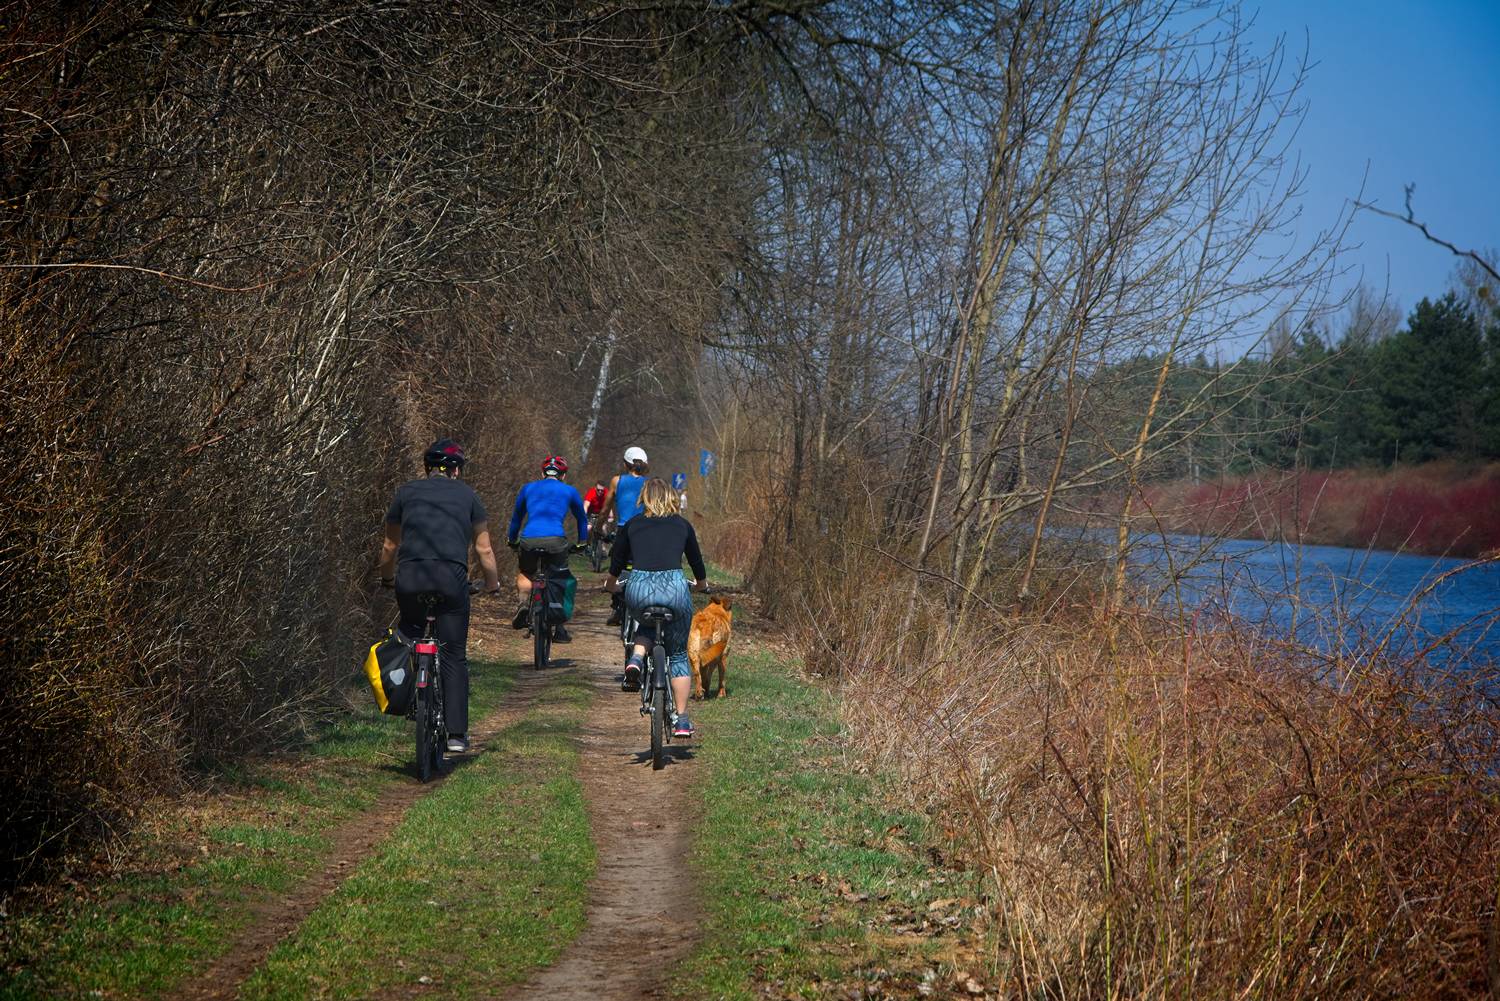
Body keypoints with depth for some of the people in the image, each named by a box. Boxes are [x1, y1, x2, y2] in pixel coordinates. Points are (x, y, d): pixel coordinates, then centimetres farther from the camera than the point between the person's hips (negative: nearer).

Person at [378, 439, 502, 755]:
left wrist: (386, 578, 43)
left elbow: (390, 545, 27)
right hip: (451, 577, -1)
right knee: (454, 656, 5)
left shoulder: (406, 492, 20)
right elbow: (484, 549, 19)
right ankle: (457, 734, 2)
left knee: (411, 633, 27)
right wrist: (493, 583, 35)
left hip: (410, 577, 1)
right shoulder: (468, 495, 17)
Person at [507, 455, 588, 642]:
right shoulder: (569, 491, 20)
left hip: (529, 540, 1)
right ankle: (559, 629, 11)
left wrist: (512, 539, 49)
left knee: (524, 574, 26)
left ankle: (524, 603, -2)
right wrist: (582, 542, 51)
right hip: (556, 540, -1)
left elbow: (516, 517, 34)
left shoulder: (528, 488, 22)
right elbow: (582, 519, 35)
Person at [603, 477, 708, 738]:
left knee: (646, 625, 35)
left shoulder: (632, 525, 17)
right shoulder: (682, 525, 17)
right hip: (674, 587, -1)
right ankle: (682, 721, 14)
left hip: (638, 589, 1)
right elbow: (696, 560, 29)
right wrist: (702, 583, 50)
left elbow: (617, 561, 27)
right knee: (678, 655, 17)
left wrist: (611, 584, 48)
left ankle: (636, 659, 5)